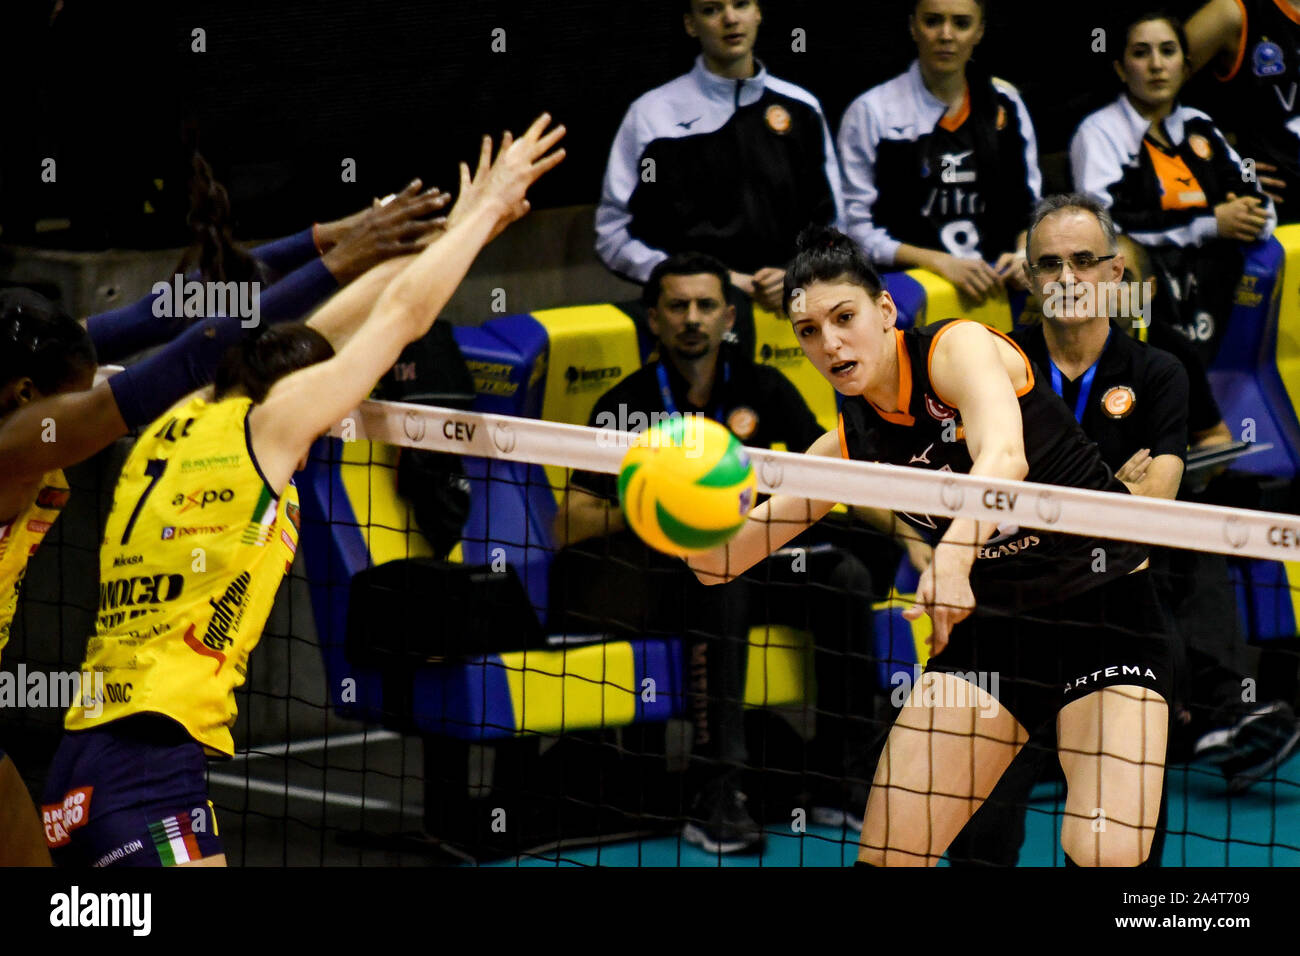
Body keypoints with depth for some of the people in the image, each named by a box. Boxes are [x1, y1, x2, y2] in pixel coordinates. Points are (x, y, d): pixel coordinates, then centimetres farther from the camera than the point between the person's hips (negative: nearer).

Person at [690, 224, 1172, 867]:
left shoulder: (958, 346, -13)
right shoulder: (848, 446, 3)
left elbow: (1004, 457, -34)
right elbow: (719, 562, 5)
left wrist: (953, 554, -52)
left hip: (1106, 603, -6)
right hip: (993, 625, 6)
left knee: (1106, 853, -25)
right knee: (886, 851, -3)